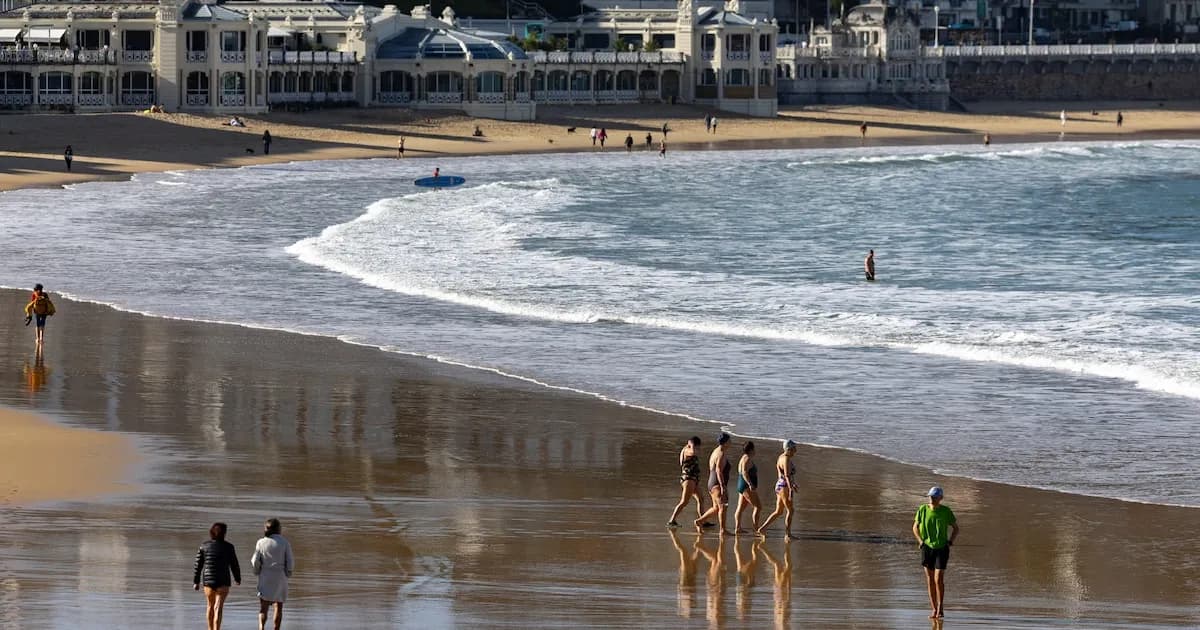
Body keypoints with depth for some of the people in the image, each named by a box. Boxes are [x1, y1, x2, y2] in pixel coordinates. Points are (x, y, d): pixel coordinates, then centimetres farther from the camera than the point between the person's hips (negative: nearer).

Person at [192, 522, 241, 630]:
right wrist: (238, 579, 17)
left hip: (208, 580, 3)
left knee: (210, 605, 22)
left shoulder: (204, 546, -1)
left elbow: (197, 565, -1)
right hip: (223, 581, -3)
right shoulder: (228, 547, -6)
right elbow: (234, 565, 1)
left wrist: (196, 582, 6)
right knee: (218, 608, -7)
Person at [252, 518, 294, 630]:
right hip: (280, 579, 0)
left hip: (265, 579, 0)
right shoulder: (285, 543, -4)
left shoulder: (261, 542, -2)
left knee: (263, 608, -3)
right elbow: (290, 563, -7)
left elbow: (255, 562, -3)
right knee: (278, 606, 15)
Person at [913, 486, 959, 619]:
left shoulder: (946, 511, -4)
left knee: (939, 579, -10)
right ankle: (934, 609, 12)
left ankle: (940, 609, -1)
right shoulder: (923, 510, 0)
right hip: (927, 548, 2)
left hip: (942, 548, -2)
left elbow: (956, 528, 8)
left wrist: (951, 541, -5)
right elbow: (915, 527, 12)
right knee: (930, 580, 5)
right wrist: (920, 540, -2)